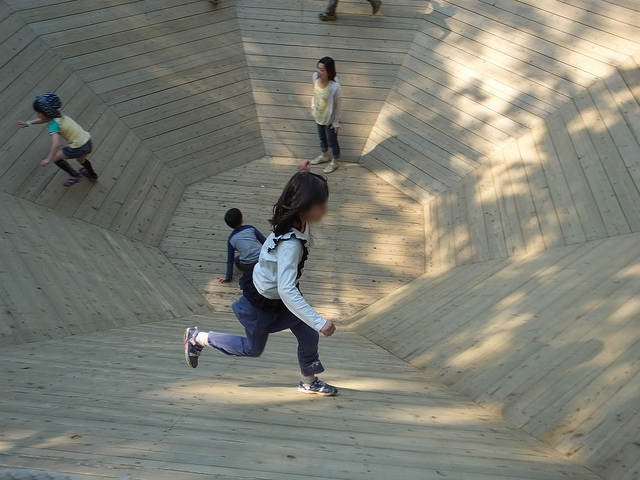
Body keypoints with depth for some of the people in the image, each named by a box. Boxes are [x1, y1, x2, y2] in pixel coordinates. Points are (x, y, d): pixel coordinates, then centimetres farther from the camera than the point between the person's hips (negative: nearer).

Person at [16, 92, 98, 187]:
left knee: (55, 157, 11)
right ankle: (92, 175, 62)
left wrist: (48, 159, -28)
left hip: (78, 148, -9)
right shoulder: (58, 116, 6)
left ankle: (75, 176, 18)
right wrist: (29, 123, 27)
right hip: (88, 141, 9)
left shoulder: (54, 125, -18)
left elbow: (56, 144, -30)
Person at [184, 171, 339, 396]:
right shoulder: (290, 244, -41)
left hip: (279, 295, 7)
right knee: (253, 348, 18)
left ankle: (309, 382, 36)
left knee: (309, 336, 10)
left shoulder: (298, 223, -17)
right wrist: (319, 322, -44)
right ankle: (198, 337, 34)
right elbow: (287, 291, -45)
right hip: (261, 302, -7)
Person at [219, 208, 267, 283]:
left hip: (248, 265, -1)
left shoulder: (231, 239, 5)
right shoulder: (251, 228, 4)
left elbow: (230, 260, 6)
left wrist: (228, 277, 14)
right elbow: (265, 242, 4)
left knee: (236, 260, 30)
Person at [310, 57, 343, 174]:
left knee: (331, 141, 18)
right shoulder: (315, 77, -18)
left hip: (330, 119, -6)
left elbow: (339, 106, -21)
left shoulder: (335, 87, -36)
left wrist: (336, 122, -13)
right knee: (322, 137, 29)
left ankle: (334, 162, 44)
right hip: (319, 116, 6)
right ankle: (324, 156, 57)